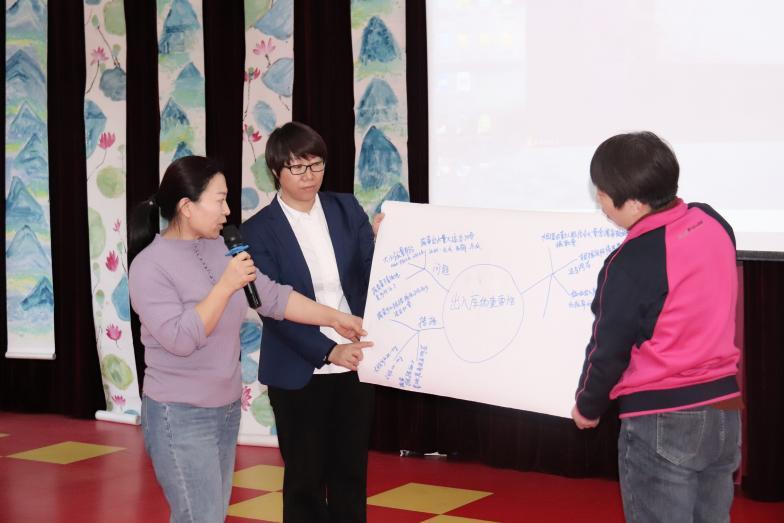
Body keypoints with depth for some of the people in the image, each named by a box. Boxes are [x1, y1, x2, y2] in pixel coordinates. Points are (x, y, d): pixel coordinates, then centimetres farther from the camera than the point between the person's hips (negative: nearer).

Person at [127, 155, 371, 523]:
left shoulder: (220, 249, 5)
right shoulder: (150, 265, -16)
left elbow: (272, 297, 11)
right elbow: (180, 338, -24)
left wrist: (334, 318, 12)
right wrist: (226, 285, -24)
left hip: (226, 408, 7)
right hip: (181, 415, -7)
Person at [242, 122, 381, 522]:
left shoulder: (346, 209, 3)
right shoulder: (259, 231, -8)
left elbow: (371, 274, 0)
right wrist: (328, 351, -22)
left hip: (354, 363, 3)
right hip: (299, 373, -3)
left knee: (351, 471, 12)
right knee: (305, 477, 7)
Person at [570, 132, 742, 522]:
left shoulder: (631, 263, -18)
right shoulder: (712, 224, 0)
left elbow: (609, 350, -9)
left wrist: (587, 406, 8)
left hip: (661, 421, -7)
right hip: (724, 410, 7)